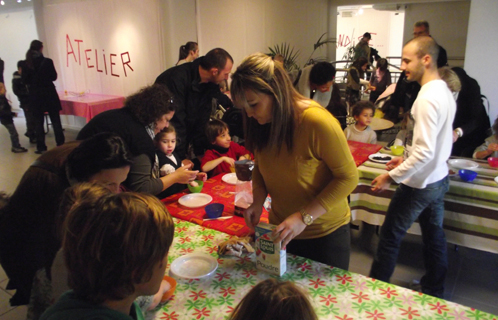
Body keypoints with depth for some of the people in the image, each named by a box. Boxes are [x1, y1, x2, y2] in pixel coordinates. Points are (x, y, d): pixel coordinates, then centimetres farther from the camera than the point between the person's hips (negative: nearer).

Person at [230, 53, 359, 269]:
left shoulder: (317, 122, -27)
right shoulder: (262, 123, -8)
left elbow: (348, 177, -21)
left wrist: (304, 217, -28)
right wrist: (258, 200, -12)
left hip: (326, 234, -5)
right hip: (281, 230, 6)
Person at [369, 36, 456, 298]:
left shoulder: (427, 99, -25)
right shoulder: (445, 92, 5)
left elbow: (424, 152, -28)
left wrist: (391, 176, -21)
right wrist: (406, 157, 15)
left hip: (419, 184, -9)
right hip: (438, 179, 9)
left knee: (390, 236, 6)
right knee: (434, 234, 20)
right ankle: (434, 290, 37)